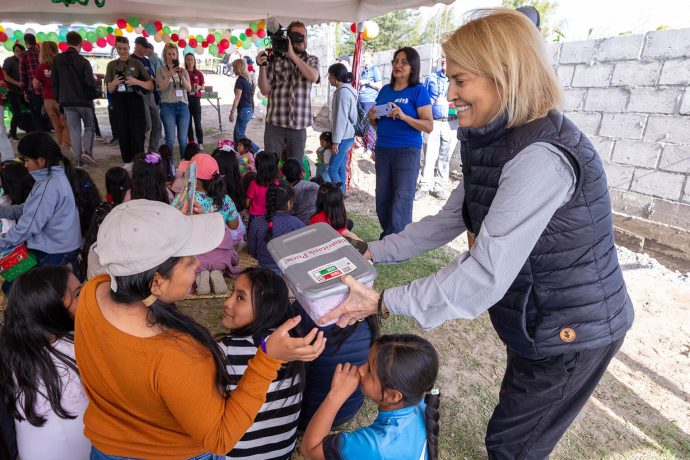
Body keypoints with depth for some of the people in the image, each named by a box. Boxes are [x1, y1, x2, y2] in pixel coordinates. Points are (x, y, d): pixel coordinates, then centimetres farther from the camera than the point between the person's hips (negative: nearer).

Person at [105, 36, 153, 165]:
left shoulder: (137, 63, 3)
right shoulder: (112, 65, 9)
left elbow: (151, 86, 0)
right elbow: (110, 90, 9)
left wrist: (137, 82, -18)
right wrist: (114, 83, -13)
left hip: (135, 100, -2)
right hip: (119, 102, 3)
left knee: (137, 133, -7)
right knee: (122, 133, 4)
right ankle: (127, 161, 13)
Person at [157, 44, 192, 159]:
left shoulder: (183, 70, 13)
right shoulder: (161, 70, 6)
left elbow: (189, 88, 3)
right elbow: (162, 87, -6)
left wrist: (182, 77, -14)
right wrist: (169, 75, -20)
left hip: (183, 106, 2)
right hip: (168, 106, -2)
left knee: (183, 139, -1)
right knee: (170, 139, -7)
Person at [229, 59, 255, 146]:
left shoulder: (240, 80, -13)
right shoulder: (249, 79, 12)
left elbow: (237, 98, -16)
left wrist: (232, 112, -13)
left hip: (243, 110, -9)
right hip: (250, 109, 9)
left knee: (240, 135, -4)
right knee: (236, 132, 17)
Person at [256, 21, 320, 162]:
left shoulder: (312, 60, 9)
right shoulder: (275, 59, 3)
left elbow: (313, 77, -13)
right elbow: (265, 90, 2)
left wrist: (293, 55, -14)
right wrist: (262, 67, -12)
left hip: (298, 125, 1)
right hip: (275, 124, -1)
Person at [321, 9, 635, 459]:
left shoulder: (541, 157, -31)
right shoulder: (501, 142, 1)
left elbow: (485, 278, -35)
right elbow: (447, 220, 4)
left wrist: (384, 302, -27)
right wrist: (373, 253, -1)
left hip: (573, 333, -8)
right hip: (538, 321, 8)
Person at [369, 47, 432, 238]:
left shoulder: (418, 91, -2)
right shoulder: (385, 90, 14)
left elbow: (429, 126, -9)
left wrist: (403, 116, -21)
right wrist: (372, 117, -2)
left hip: (407, 151, -5)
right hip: (382, 150, 6)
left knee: (401, 203, -7)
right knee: (382, 201, 8)